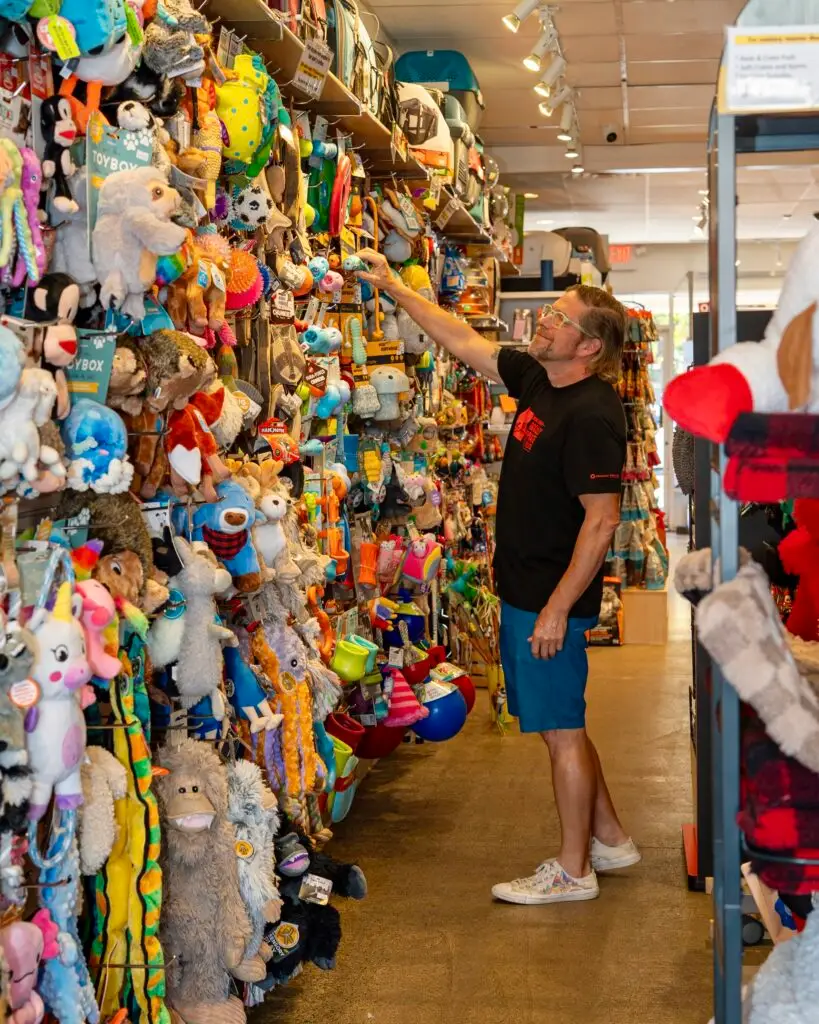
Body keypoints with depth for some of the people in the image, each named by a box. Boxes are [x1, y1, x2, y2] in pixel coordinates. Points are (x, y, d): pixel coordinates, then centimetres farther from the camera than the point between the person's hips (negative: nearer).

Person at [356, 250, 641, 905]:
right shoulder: (538, 380, 7)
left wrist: (557, 607, -23)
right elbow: (464, 342, 17)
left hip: (552, 598, -9)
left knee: (562, 729, 1)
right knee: (560, 725, 18)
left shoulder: (592, 415, -20)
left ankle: (572, 871, 13)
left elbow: (602, 519, -23)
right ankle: (609, 838, 32)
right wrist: (395, 288, 18)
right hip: (522, 587, 9)